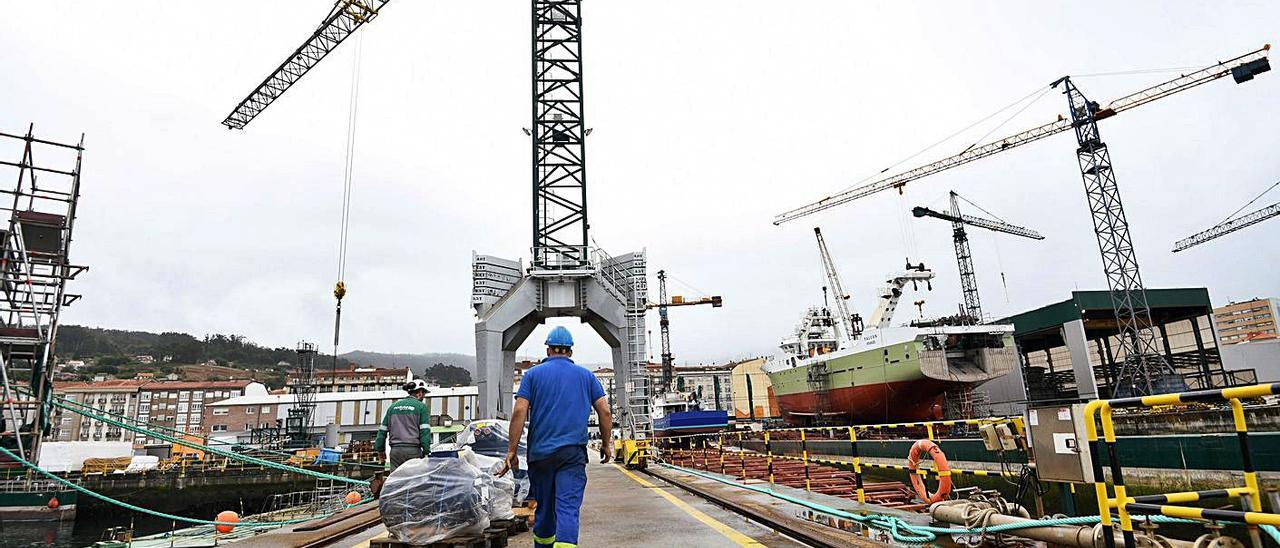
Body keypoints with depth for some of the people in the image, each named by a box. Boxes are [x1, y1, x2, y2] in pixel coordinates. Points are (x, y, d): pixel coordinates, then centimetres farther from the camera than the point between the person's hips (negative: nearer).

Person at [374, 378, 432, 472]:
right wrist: (426, 451, -4)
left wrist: (380, 449, 22)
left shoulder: (393, 406, 15)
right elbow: (425, 431, -7)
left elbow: (383, 430, 15)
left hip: (395, 450, 4)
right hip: (413, 450, -4)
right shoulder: (421, 407, 0)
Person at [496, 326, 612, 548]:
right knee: (568, 508, -7)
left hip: (540, 452, 1)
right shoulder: (586, 375, 9)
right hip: (573, 453, -1)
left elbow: (519, 412, -5)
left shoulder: (533, 374, 5)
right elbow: (605, 412, 4)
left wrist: (511, 451, -3)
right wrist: (606, 444, 16)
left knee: (544, 508, 17)